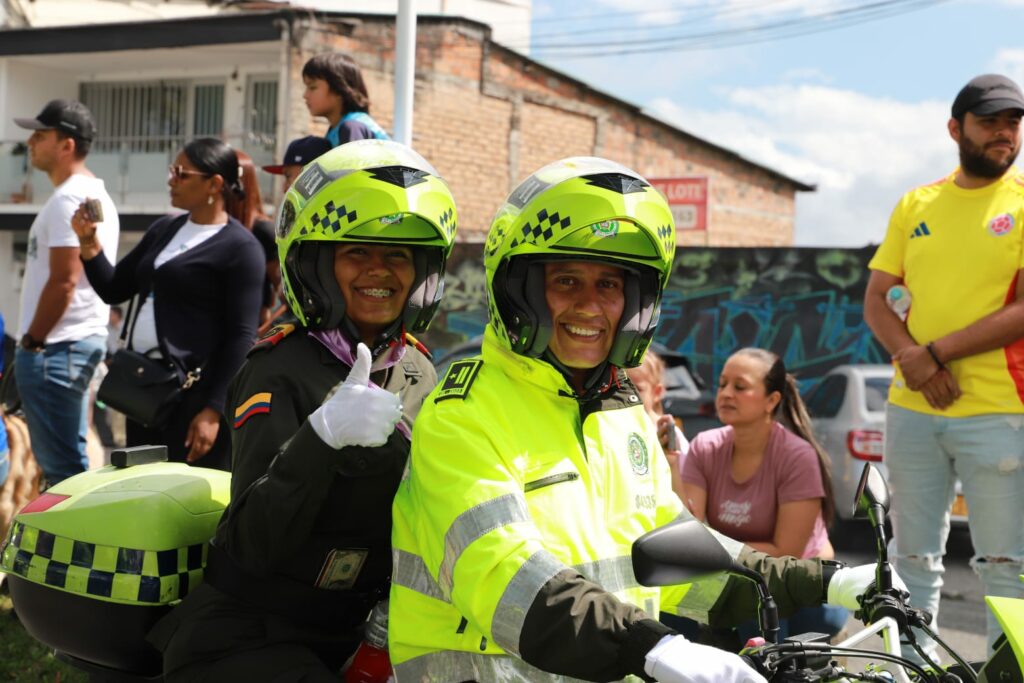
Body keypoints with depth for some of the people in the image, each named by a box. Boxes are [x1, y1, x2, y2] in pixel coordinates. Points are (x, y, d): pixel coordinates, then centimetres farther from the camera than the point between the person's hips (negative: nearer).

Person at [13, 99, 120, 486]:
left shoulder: (69, 199, -16)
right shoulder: (95, 195, 16)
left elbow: (64, 281, -22)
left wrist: (32, 340, -13)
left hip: (55, 348, -10)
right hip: (82, 339, 10)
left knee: (61, 466, -6)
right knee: (68, 461, 16)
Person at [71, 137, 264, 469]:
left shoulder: (240, 247, -9)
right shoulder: (164, 229, 14)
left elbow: (242, 337, -14)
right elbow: (114, 289, 20)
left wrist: (214, 411, -19)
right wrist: (88, 243, 3)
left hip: (193, 392, -8)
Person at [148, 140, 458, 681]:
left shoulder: (416, 368, 7)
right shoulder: (281, 370, -12)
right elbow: (255, 545, -22)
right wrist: (323, 435, -36)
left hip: (353, 631, 7)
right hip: (249, 637, -7)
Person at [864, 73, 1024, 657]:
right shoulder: (917, 205, 11)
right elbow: (876, 300, 9)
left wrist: (935, 353, -13)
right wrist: (912, 359, -9)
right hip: (911, 408, 4)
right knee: (914, 559, 12)